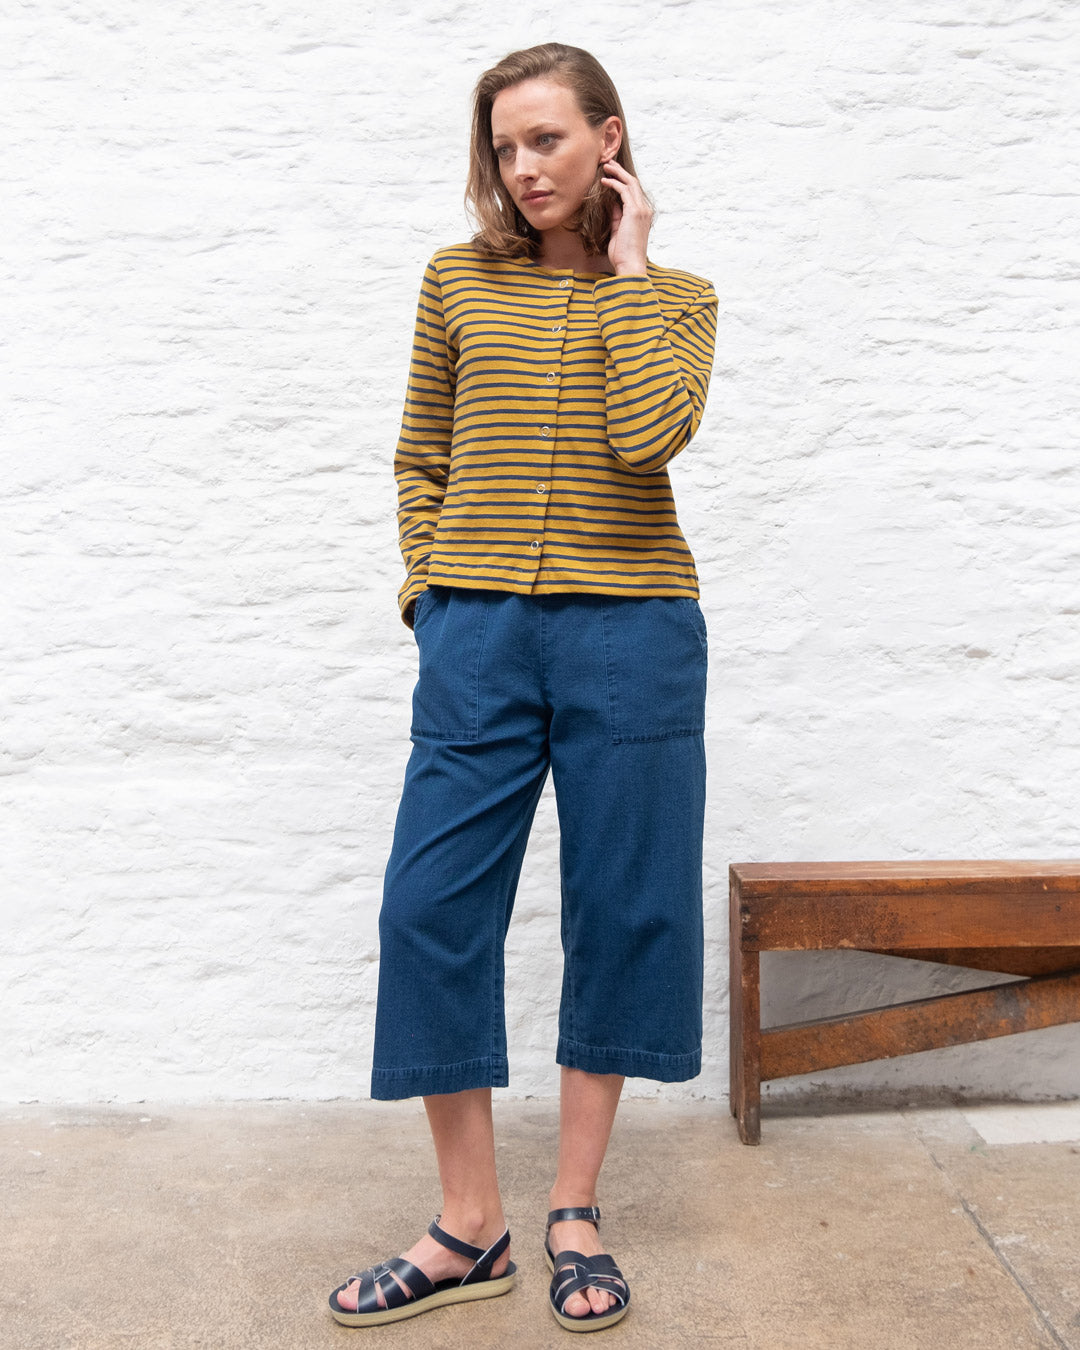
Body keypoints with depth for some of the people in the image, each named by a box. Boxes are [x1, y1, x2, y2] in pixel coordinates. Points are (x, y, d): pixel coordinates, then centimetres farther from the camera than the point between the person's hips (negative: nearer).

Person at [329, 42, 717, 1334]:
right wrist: (431, 594, 2)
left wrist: (628, 264, -5)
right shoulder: (458, 281, 11)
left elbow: (649, 432, -14)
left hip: (629, 633, -1)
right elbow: (420, 461, 15)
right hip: (478, 633, 1)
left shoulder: (673, 295, 7)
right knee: (432, 908, -1)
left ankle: (575, 1210, 25)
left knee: (621, 910, 5)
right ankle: (468, 1229, 16)